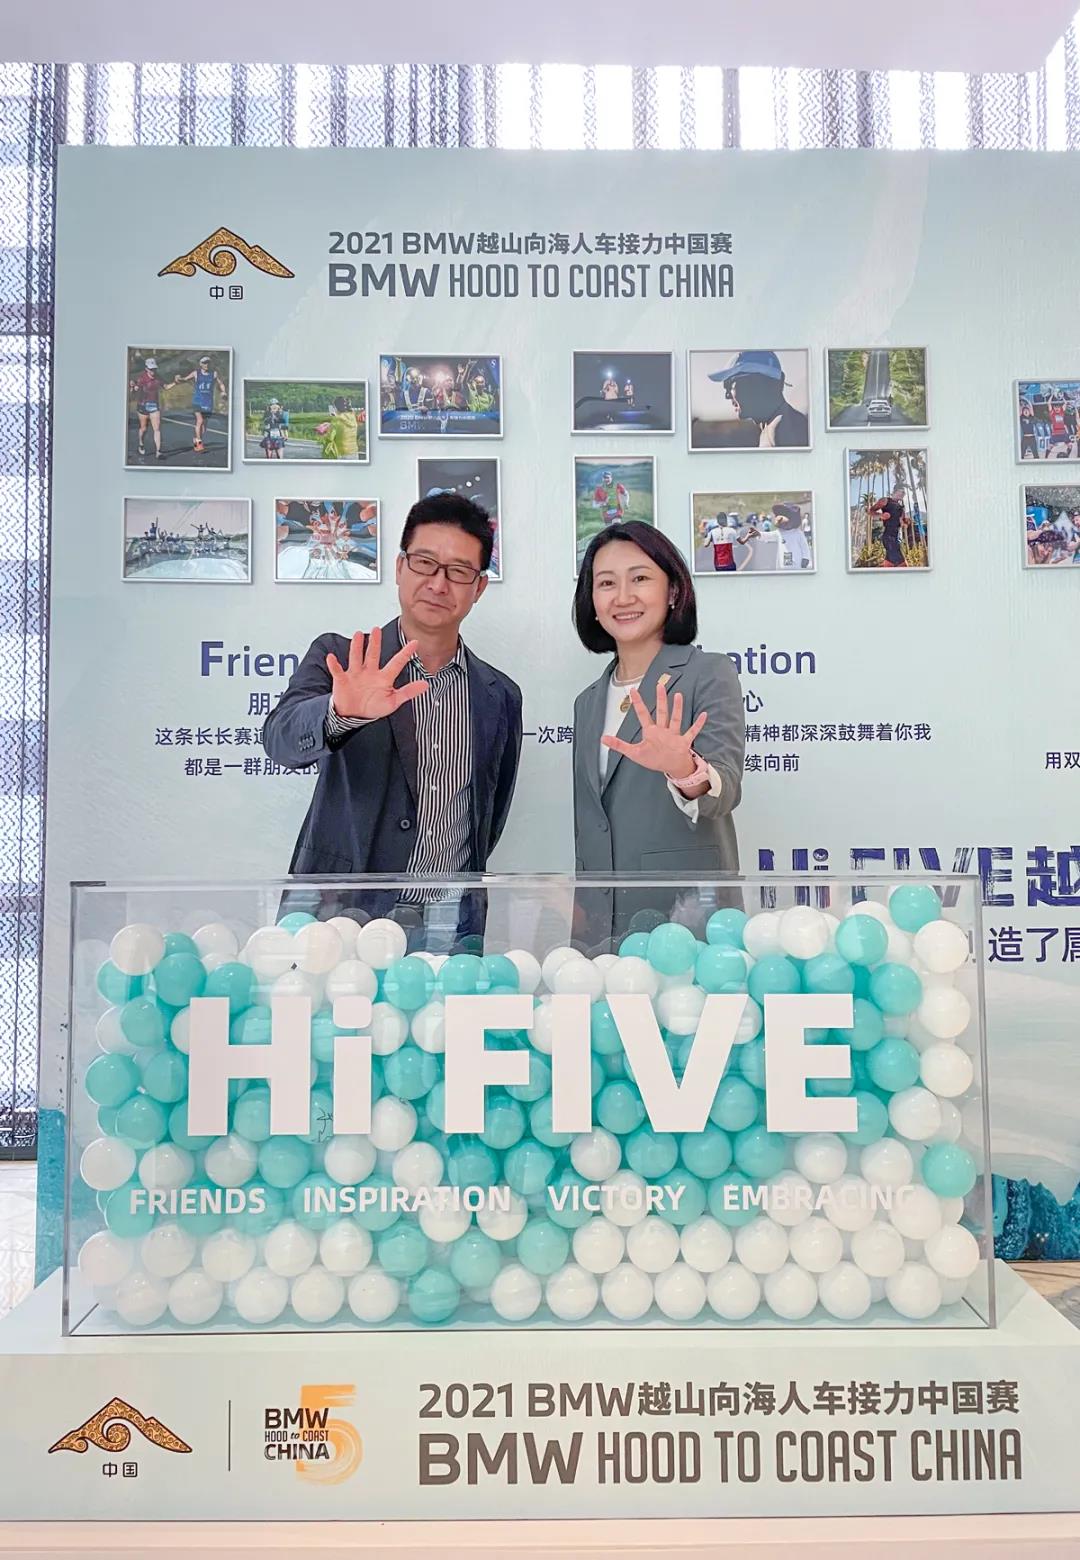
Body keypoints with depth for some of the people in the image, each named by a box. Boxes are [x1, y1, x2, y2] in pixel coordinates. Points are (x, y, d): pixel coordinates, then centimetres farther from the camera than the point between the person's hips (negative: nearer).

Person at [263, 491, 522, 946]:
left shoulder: (500, 696, 8)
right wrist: (342, 712, -38)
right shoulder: (339, 659, -1)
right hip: (343, 914, -2)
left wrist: (463, 890, 9)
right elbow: (282, 738, -19)